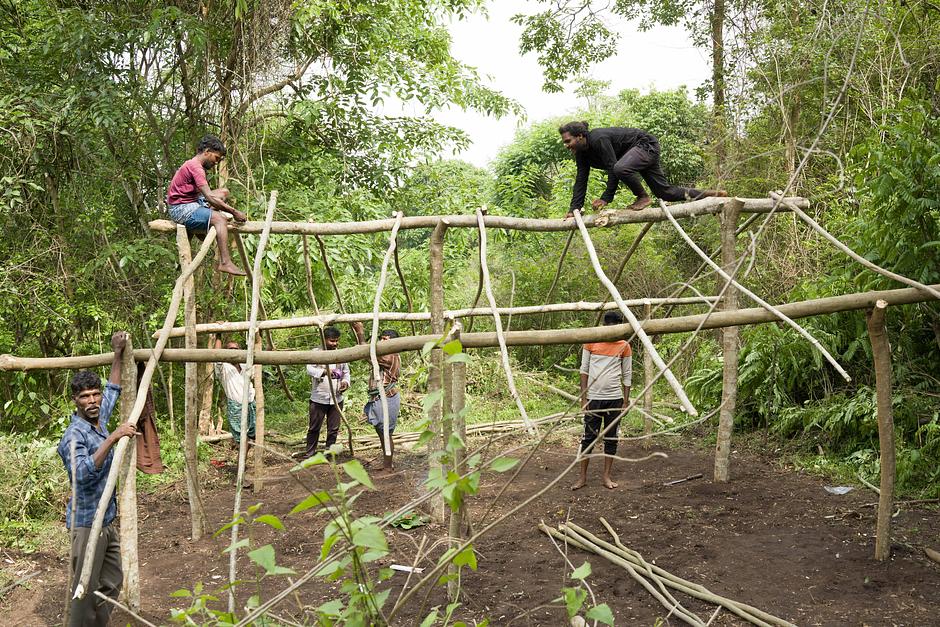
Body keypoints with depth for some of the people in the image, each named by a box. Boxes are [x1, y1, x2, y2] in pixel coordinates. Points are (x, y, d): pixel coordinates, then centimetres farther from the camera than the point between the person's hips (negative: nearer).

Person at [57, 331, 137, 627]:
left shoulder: (100, 420, 4)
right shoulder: (74, 435, -20)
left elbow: (113, 390, 22)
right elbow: (82, 474, -37)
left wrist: (118, 354, 19)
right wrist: (112, 438, -39)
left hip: (108, 520, 8)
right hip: (87, 522, -8)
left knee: (112, 583, 15)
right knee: (87, 591, -2)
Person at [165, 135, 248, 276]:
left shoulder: (193, 165, 16)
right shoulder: (195, 167, -16)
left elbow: (204, 195, 11)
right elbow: (209, 197, -24)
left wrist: (228, 209, -3)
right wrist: (234, 211, -19)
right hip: (181, 209, -11)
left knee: (224, 192, 14)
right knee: (220, 219, -27)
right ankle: (225, 263, -35)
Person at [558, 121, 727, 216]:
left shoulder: (598, 139, -30)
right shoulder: (581, 153, -4)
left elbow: (613, 169, -31)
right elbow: (581, 180, -1)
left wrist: (606, 199, -29)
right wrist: (574, 209, -8)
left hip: (646, 145, -10)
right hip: (638, 151, 10)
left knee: (621, 168, -38)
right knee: (664, 192, 12)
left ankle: (643, 197, -13)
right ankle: (710, 194, 23)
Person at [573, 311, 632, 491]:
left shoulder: (624, 346, 2)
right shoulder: (591, 342, -2)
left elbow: (627, 375, 6)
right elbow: (584, 370, 2)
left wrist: (625, 401, 2)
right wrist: (583, 397, -3)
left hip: (615, 398, 1)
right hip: (594, 397, -1)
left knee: (611, 438, 6)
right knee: (589, 437, 2)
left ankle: (606, 476, 16)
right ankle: (583, 477, 10)